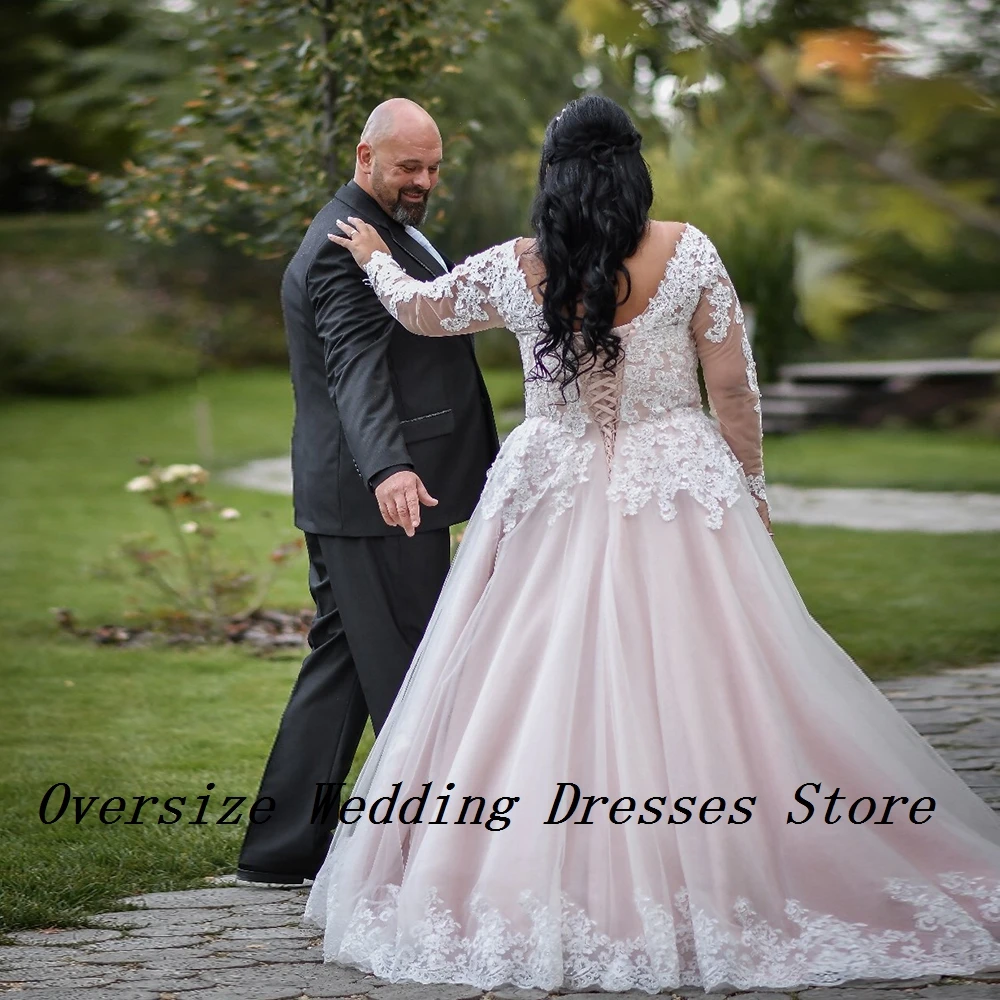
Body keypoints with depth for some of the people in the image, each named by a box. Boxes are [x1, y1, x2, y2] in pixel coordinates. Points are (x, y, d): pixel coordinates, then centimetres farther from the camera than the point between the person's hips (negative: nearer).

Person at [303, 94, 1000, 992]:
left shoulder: (514, 269, -1)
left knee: (541, 698, 5)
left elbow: (423, 312, 18)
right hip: (676, 496, -1)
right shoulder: (685, 252, -5)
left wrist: (376, 259, 38)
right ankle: (713, 883, 3)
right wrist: (749, 485, 11)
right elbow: (733, 385, -1)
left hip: (555, 503, 1)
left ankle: (558, 895, 9)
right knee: (692, 690, 1)